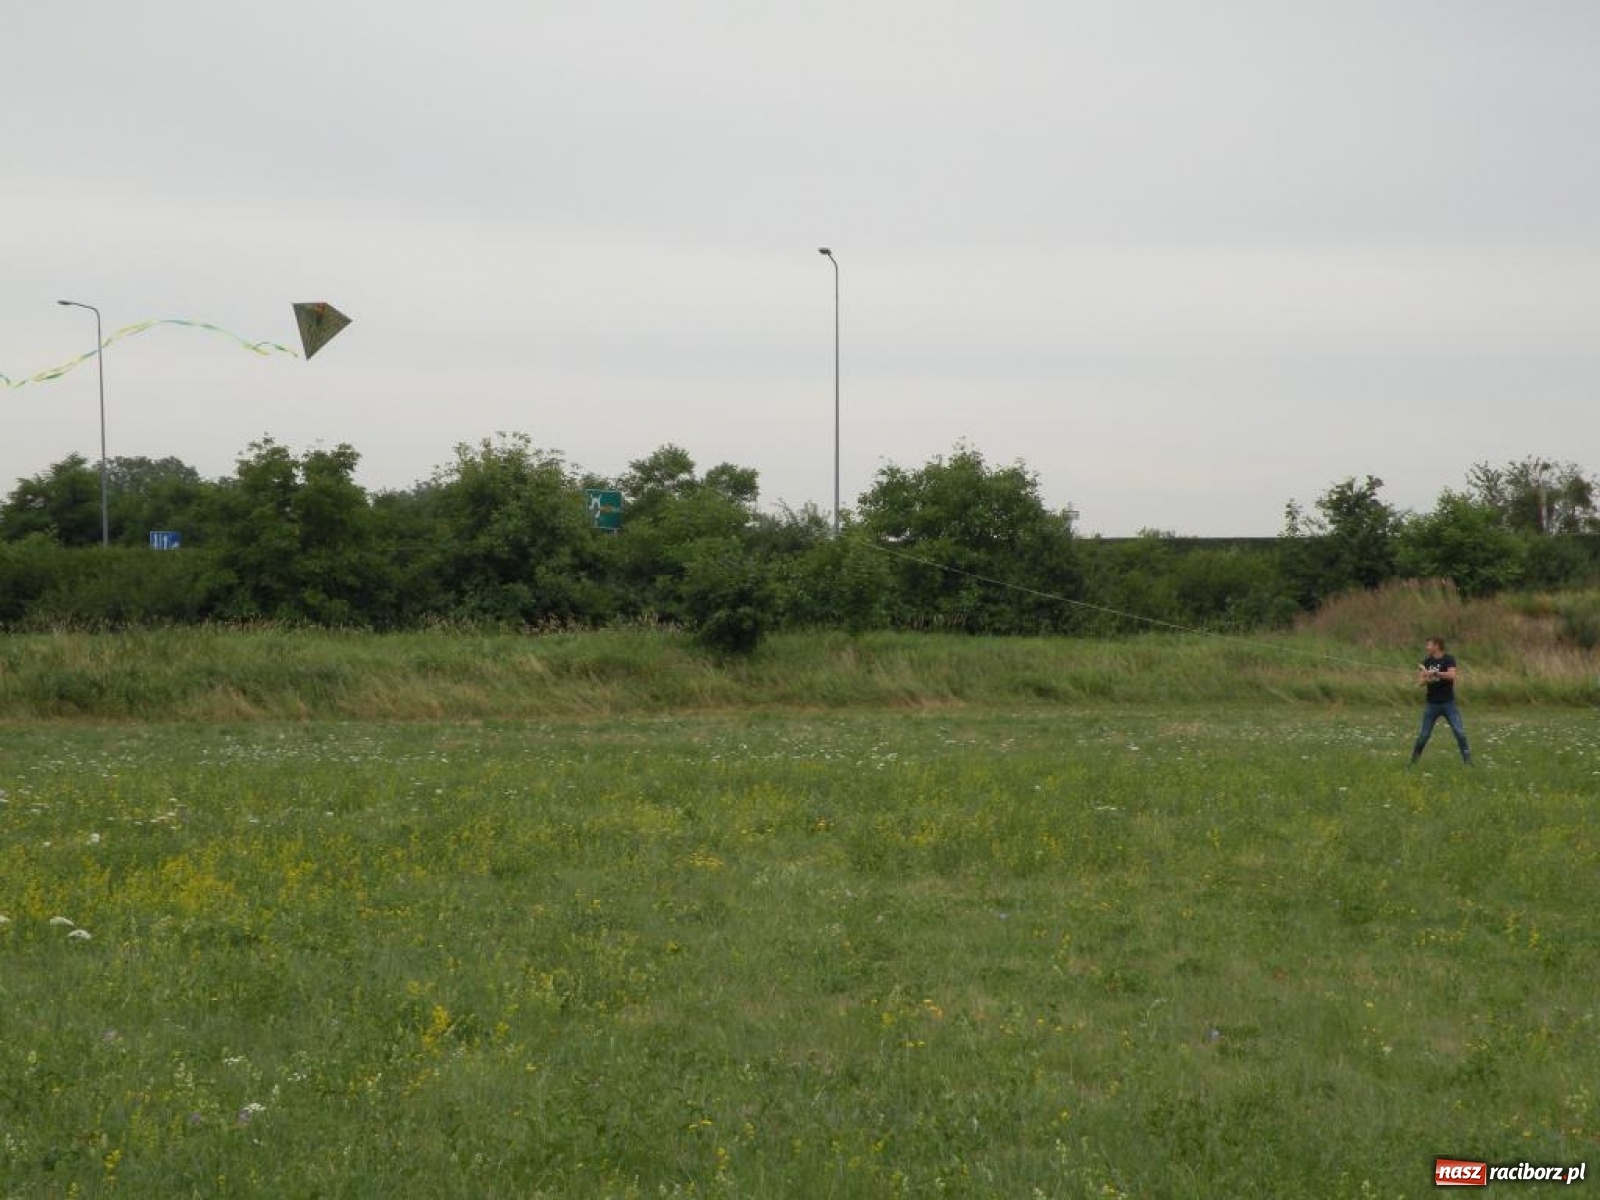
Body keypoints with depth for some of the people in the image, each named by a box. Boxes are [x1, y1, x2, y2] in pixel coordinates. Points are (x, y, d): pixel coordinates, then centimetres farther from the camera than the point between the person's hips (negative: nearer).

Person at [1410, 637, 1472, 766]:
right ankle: (1414, 759, 15)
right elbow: (1420, 681, 4)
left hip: (1448, 703, -3)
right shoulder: (1427, 661, 6)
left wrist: (1434, 672, -22)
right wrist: (1427, 678, -18)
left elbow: (1452, 675, -22)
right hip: (1432, 703, 3)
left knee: (1459, 731, -8)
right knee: (1424, 734, 3)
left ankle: (1467, 759, -2)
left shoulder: (1449, 659, -6)